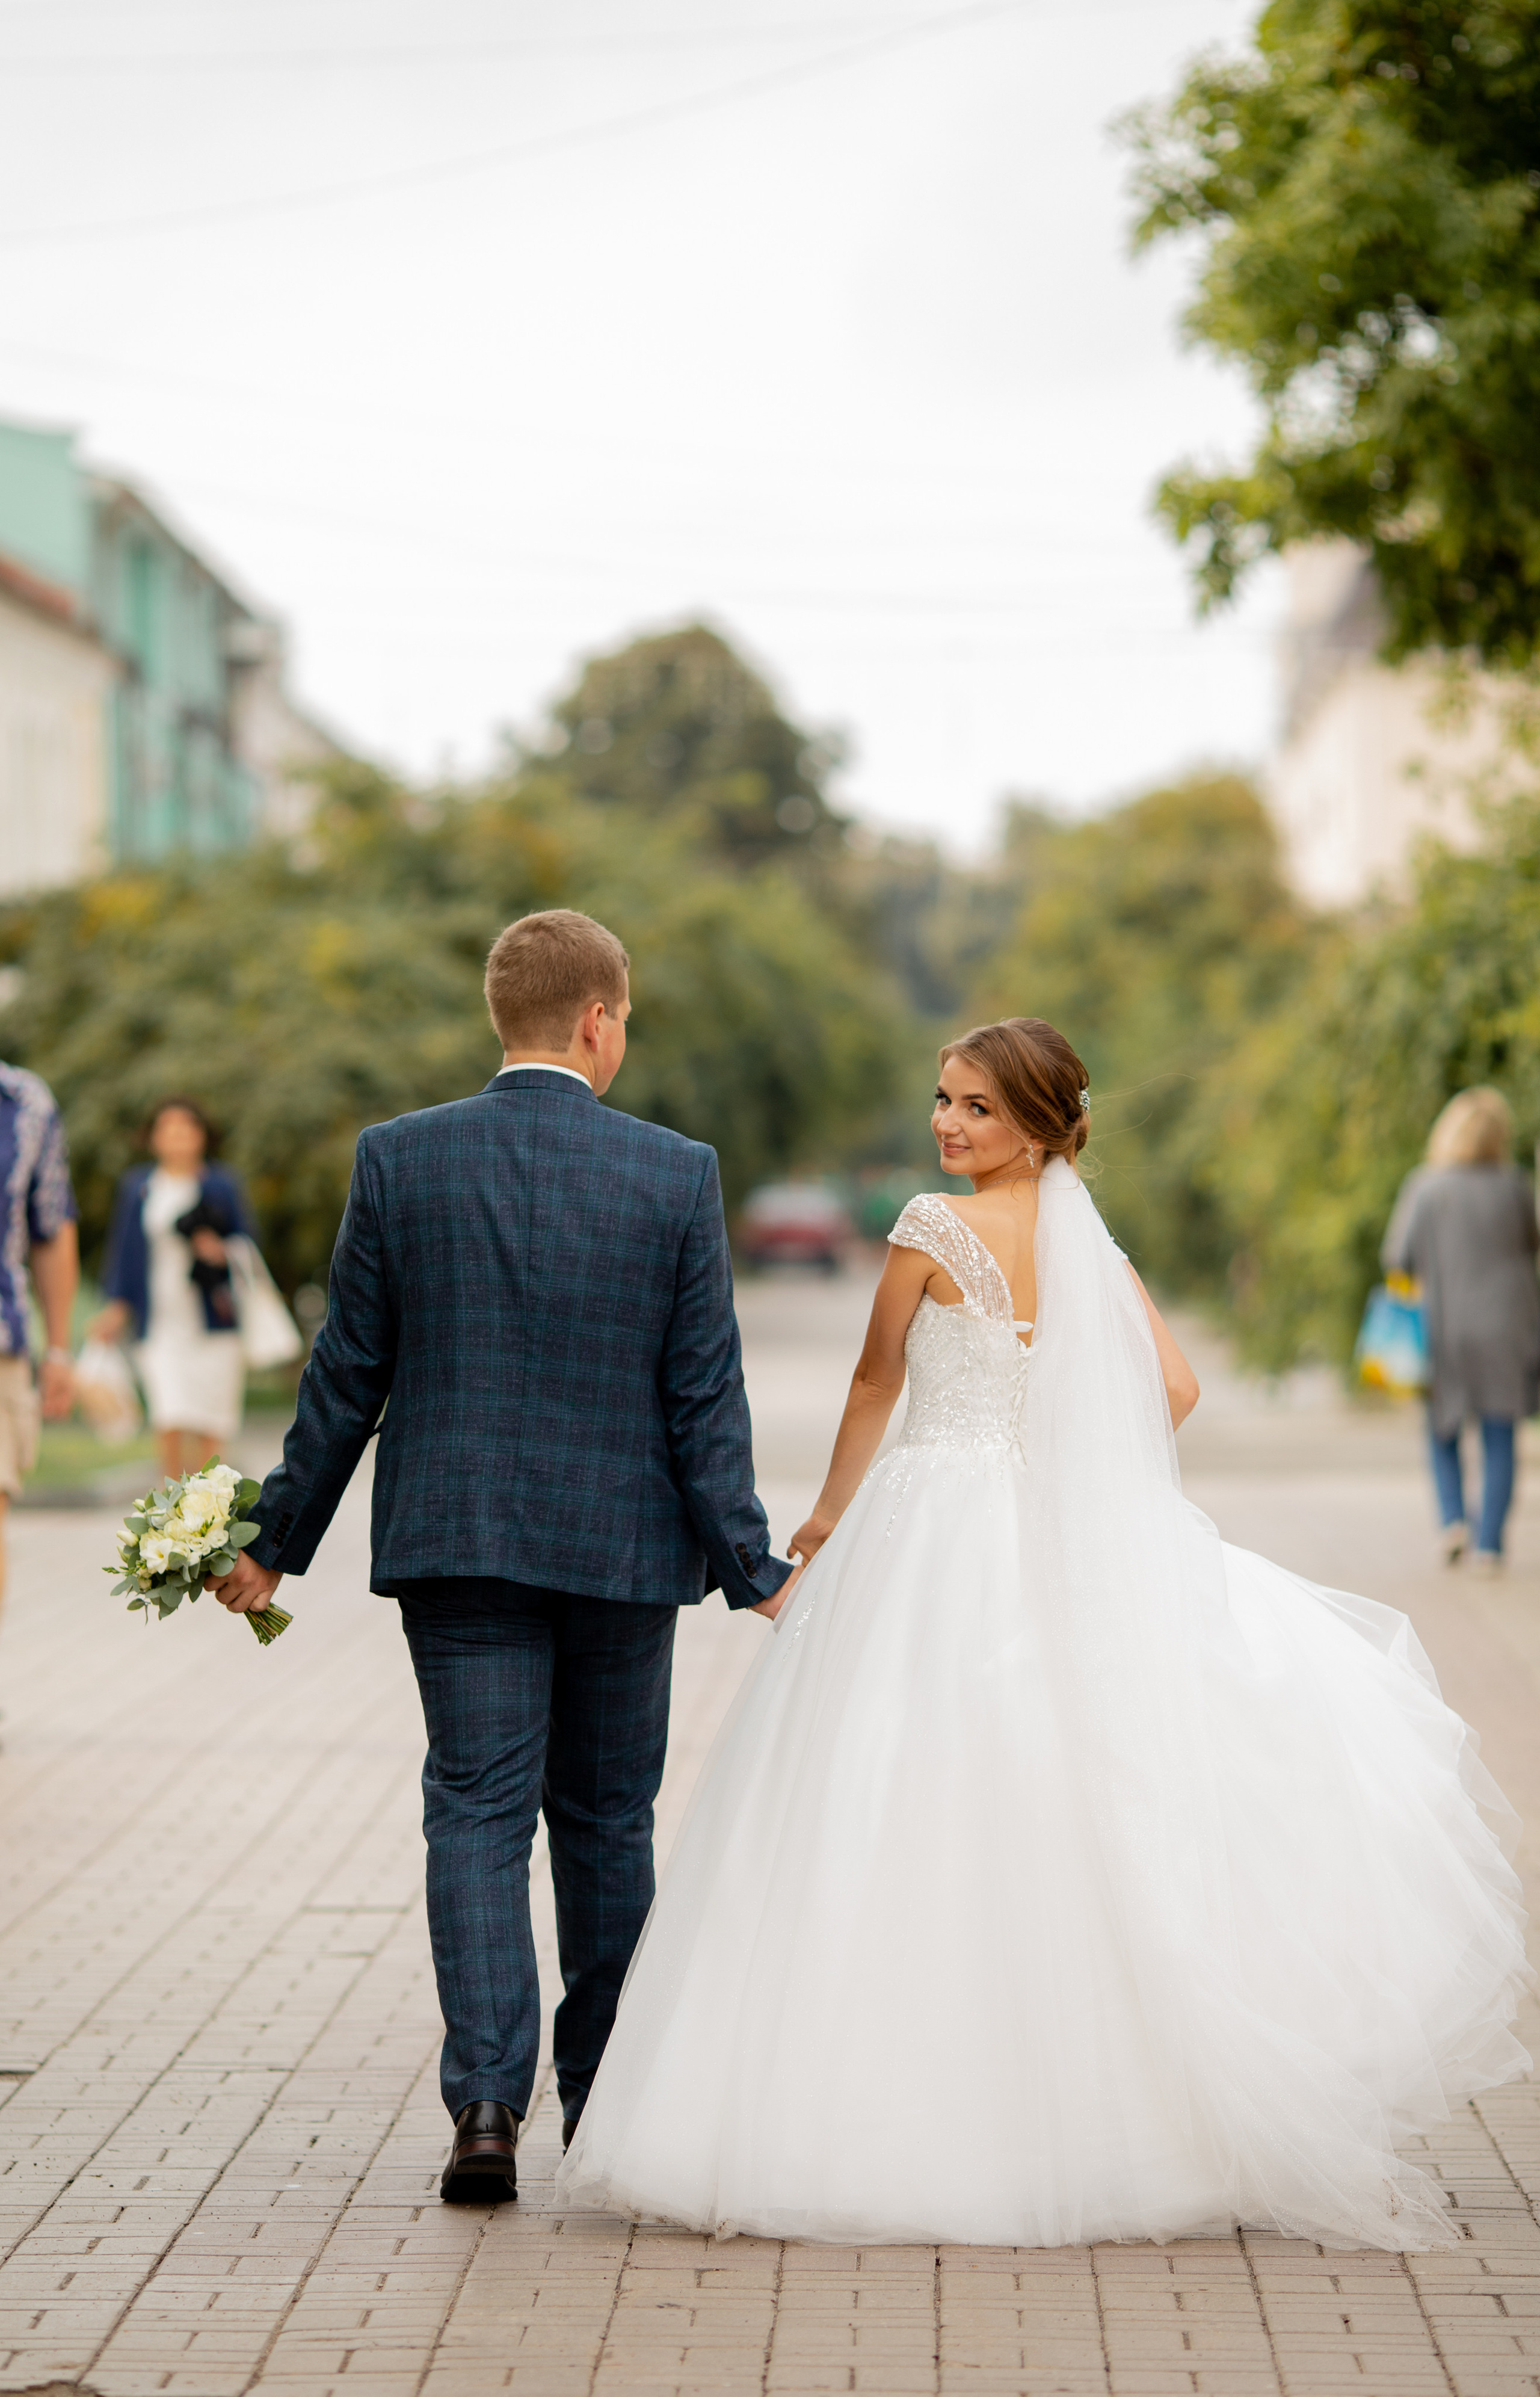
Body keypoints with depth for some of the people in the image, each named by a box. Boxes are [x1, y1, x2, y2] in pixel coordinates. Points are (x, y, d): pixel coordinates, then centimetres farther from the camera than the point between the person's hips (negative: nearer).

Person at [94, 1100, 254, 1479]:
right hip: (160, 1321, 0)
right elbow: (123, 1249, 14)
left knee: (209, 1426, -3)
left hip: (213, 1321, 0)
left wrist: (222, 1252, -12)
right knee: (169, 1419, -14)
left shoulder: (222, 1186, 9)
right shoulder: (137, 1188, 12)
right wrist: (117, 1304, 3)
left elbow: (247, 1245, 9)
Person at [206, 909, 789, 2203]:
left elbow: (347, 1378, -1)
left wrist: (277, 1544, 8)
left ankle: (488, 2101, -11)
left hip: (455, 1538, 0)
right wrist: (749, 1566, -1)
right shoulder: (678, 1174, -6)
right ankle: (604, 2095, 25)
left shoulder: (398, 1159, -4)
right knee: (607, 1818, 14)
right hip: (623, 1544, 0)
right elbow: (705, 1399, -6)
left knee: (478, 1813, 2)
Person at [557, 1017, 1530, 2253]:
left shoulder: (933, 1228, -8)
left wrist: (829, 1517, 14)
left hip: (932, 1532, -6)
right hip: (1063, 1545, 6)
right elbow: (1174, 1389, 5)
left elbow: (875, 1386, 1)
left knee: (913, 1826, -3)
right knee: (1053, 1820, 9)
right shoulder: (1092, 1244, 9)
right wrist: (1073, 1492, 14)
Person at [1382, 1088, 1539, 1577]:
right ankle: (1489, 1546, -2)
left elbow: (1398, 1259, -7)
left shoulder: (1423, 1188, -10)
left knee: (1443, 1430, 19)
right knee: (1500, 1440, 6)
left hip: (1445, 1328, 0)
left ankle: (1454, 1519, 0)